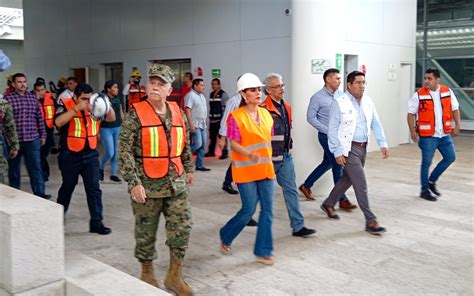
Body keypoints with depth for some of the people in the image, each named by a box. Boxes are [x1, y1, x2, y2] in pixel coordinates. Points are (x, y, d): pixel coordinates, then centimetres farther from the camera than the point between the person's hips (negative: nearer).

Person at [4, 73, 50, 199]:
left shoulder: (32, 97, 8)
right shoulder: (7, 98, -4)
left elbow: (39, 118, 12)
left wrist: (43, 135, 11)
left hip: (32, 139, 2)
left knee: (36, 167, 1)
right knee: (14, 168, 11)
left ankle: (39, 193, 5)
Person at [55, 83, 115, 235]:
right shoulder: (65, 104, -11)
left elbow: (111, 119, -1)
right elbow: (58, 122, -27)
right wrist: (77, 108, -33)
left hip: (90, 154, 3)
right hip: (70, 156, -3)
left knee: (94, 188, 0)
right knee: (67, 188, 14)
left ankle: (96, 222, 6)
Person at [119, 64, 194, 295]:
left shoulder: (178, 113, 6)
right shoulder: (136, 114, -8)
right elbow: (124, 151, -12)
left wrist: (188, 169, 21)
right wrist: (134, 182, -17)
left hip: (177, 185, 4)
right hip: (147, 186, -4)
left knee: (182, 228, 2)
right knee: (146, 233, 10)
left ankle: (174, 275, 20)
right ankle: (146, 273, 31)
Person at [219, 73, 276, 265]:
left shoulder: (266, 114, 8)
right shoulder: (236, 116, -10)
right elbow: (234, 144, -13)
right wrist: (250, 155, -30)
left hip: (266, 169, 6)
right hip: (245, 170, -6)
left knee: (267, 210, 4)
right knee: (248, 211, 1)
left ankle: (263, 251, 15)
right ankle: (225, 236, 28)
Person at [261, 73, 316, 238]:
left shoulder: (286, 107, 10)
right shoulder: (264, 109, -17)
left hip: (286, 155, 7)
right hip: (269, 157, -7)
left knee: (291, 190, 4)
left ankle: (298, 226, 6)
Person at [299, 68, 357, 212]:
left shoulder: (339, 94, 5)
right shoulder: (318, 97, -13)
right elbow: (310, 117, -12)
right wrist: (327, 130, -15)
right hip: (326, 136, -7)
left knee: (328, 163, 17)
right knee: (337, 166, -6)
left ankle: (306, 186, 33)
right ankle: (343, 200, 2)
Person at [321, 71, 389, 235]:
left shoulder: (368, 101, 7)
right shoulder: (339, 103, -11)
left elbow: (376, 124, 13)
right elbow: (332, 129, -11)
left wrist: (383, 143, 4)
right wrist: (337, 152, -14)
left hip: (363, 148, 7)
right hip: (348, 148, -7)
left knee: (347, 179, 19)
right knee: (361, 184, -8)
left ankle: (328, 204, 39)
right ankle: (370, 221, 0)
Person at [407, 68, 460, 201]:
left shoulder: (447, 91, 1)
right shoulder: (419, 95, -9)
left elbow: (455, 109, 9)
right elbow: (411, 114, -5)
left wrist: (457, 125, -1)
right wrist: (413, 131, -12)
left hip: (445, 134, 4)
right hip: (427, 136, -4)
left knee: (450, 157, 8)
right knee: (426, 163, 2)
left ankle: (431, 181, 24)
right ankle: (424, 190, 17)